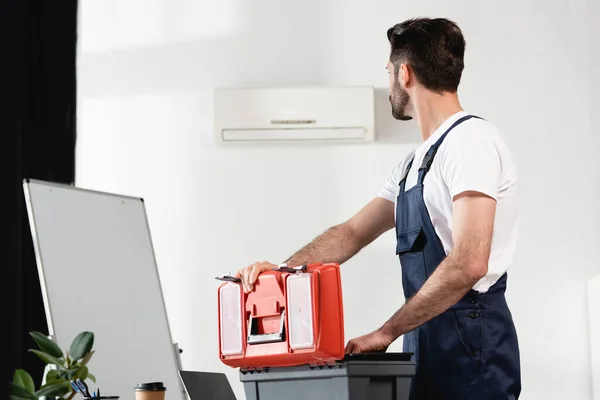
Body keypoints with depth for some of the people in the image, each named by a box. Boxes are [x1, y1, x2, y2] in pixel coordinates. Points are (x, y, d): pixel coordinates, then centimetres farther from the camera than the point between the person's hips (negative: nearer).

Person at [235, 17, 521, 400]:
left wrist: (387, 332, -18)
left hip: (470, 349, -8)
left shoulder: (471, 140, -13)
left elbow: (468, 264, -23)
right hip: (430, 348, 9)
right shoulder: (415, 162, 18)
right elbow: (353, 232, 20)